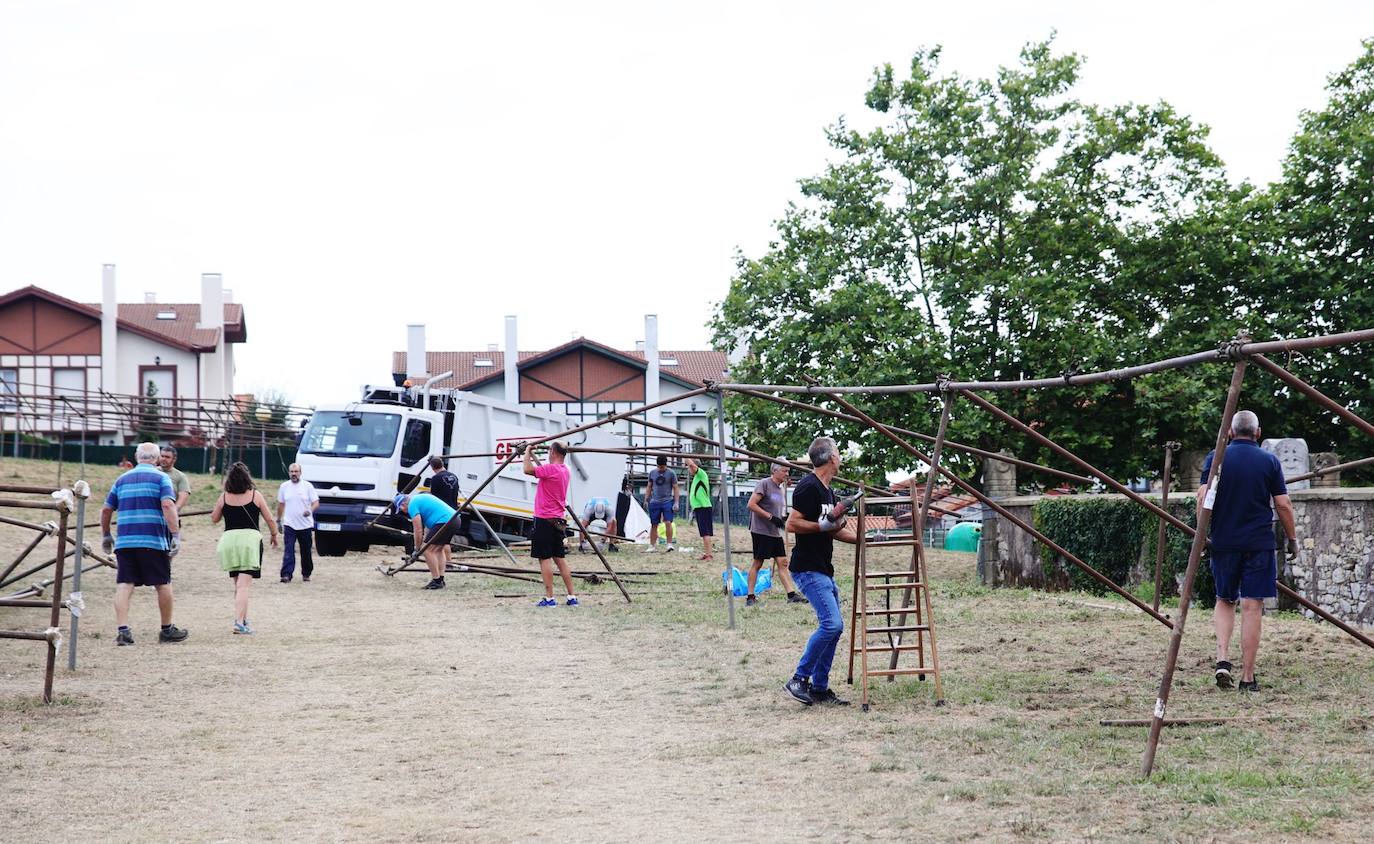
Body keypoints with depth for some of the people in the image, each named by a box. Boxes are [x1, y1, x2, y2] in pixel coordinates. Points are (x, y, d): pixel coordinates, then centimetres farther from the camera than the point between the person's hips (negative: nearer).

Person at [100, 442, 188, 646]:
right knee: (163, 585, 9)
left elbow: (106, 510, 18)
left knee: (124, 585, -1)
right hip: (154, 541, -3)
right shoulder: (160, 478, 1)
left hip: (124, 542, 3)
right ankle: (167, 630, 18)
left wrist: (105, 535, 30)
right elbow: (168, 506, -13)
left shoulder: (122, 479, 15)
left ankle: (122, 630, -13)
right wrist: (176, 535, -14)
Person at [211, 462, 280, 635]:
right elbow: (270, 519, 5)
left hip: (229, 539, 3)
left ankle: (243, 620, 24)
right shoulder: (255, 495, 0)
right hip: (250, 538, -3)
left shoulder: (224, 497, 4)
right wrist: (274, 536, 21)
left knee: (237, 585, 18)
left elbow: (214, 519, 15)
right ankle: (239, 622, -20)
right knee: (243, 585, -8)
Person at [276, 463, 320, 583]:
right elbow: (280, 504, 16)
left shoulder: (308, 486, -1)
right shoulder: (284, 487, 6)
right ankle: (286, 575, -20)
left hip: (306, 525, 0)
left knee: (306, 552, 9)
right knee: (288, 550, -13)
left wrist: (310, 510, -25)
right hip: (289, 524, 0)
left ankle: (306, 574, 25)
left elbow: (316, 503, -4)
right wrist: (278, 520, 15)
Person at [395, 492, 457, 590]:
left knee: (428, 550, -4)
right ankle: (440, 580, 20)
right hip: (454, 519, 10)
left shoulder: (412, 505, -3)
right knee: (439, 549, 22)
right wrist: (425, 541, 26)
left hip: (444, 522, -10)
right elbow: (428, 525, 29)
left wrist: (417, 549, 6)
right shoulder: (420, 498, 26)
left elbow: (418, 531, -4)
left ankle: (436, 581, -3)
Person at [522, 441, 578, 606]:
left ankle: (549, 598, -6)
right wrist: (531, 454, 30)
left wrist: (527, 451, -5)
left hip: (544, 520, -9)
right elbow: (542, 470, 28)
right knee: (559, 558, 11)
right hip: (557, 520, 9)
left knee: (544, 558, -5)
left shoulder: (551, 469, -16)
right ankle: (572, 597, 10)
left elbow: (528, 470, -20)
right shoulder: (565, 471, 13)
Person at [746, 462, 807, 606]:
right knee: (758, 563, -2)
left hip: (775, 532, 8)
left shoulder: (782, 489, 15)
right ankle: (750, 597, 5)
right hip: (761, 531, -8)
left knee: (782, 562, 2)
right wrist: (771, 517, -20)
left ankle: (792, 594, -1)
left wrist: (784, 518, 4)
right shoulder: (764, 484, -10)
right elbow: (751, 504, -16)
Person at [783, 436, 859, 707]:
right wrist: (824, 526, -24)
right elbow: (792, 524, -19)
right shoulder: (809, 487, -14)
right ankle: (799, 679, -10)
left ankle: (820, 687, 13)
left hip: (824, 571, 10)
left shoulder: (828, 491, 16)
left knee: (834, 627, 8)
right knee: (831, 623, -18)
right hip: (808, 570, -10)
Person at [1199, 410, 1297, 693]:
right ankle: (1248, 677, 0)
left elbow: (1203, 497, -8)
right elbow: (1283, 505, 0)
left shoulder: (1215, 457, 2)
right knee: (1252, 606, 1)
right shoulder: (1269, 461, 2)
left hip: (1223, 542, 1)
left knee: (1224, 601, 16)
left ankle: (1223, 659, -4)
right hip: (1259, 542, -1)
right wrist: (1292, 538, 11)